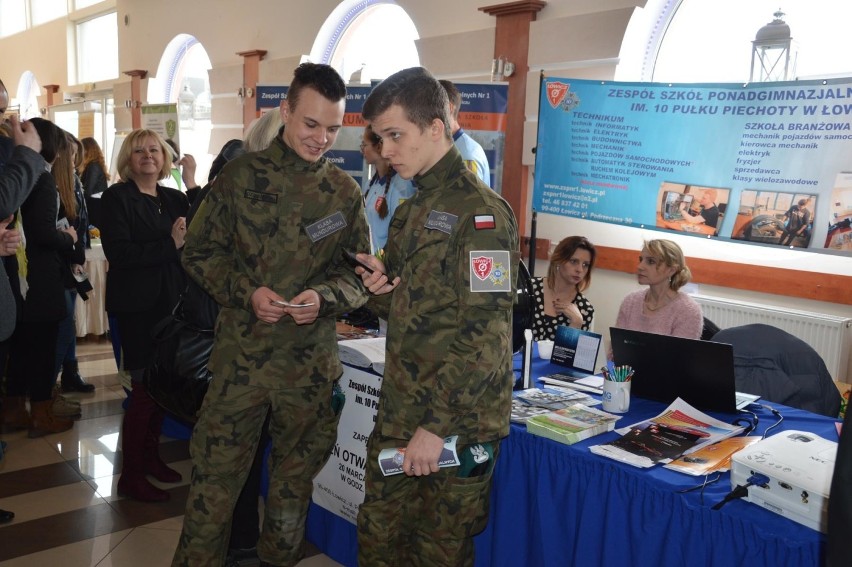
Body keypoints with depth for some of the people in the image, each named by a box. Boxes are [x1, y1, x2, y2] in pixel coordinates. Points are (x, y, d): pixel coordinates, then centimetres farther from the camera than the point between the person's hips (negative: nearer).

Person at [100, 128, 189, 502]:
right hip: (137, 305, -5)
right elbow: (118, 253, -17)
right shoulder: (117, 198, -4)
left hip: (171, 301, 6)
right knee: (145, 387, -2)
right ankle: (130, 476, 12)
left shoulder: (175, 199, 12)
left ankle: (150, 456, 31)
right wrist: (170, 244, -18)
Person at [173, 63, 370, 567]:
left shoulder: (345, 192, 3)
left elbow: (361, 274, 6)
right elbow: (201, 252, 1)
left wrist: (324, 297, -14)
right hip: (241, 355, -2)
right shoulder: (242, 176, -2)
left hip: (312, 362, 2)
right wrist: (247, 293, -15)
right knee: (216, 478, 4)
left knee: (296, 479, 17)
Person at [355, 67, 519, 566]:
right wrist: (382, 290, -2)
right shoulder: (411, 211, 12)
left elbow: (485, 335, -21)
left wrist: (436, 424, -21)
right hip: (398, 413, 8)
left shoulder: (481, 211, -15)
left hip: (457, 423, -7)